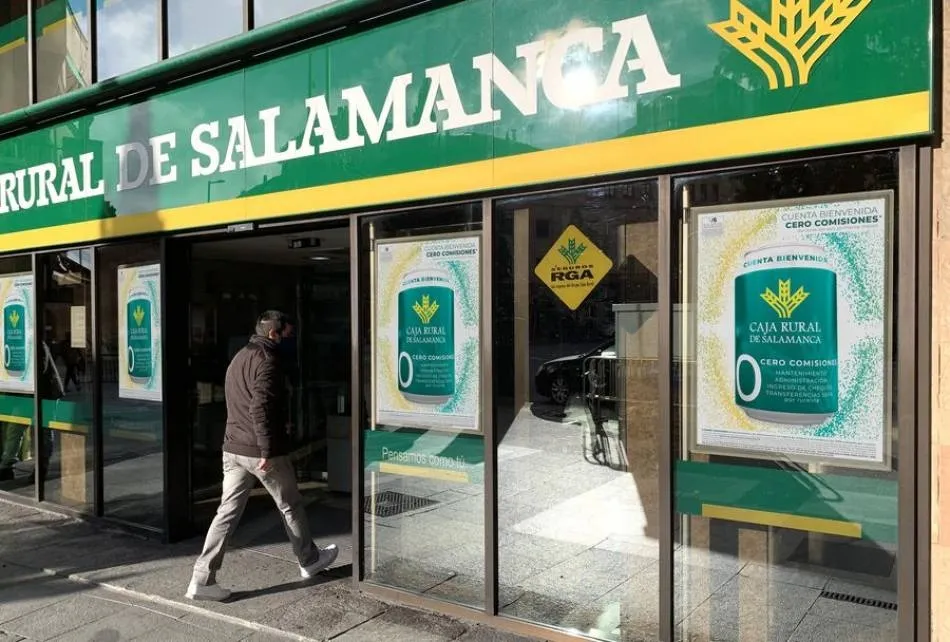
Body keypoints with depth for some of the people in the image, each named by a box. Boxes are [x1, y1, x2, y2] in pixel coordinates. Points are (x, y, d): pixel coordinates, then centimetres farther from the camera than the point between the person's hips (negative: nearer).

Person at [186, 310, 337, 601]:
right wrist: (267, 451, -23)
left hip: (233, 448, 8)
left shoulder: (239, 357, 16)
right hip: (261, 452, -8)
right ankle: (309, 561, 28)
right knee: (291, 507, 11)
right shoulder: (267, 361, -15)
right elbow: (260, 408, -25)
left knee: (228, 512, 7)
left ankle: (202, 579, 4)